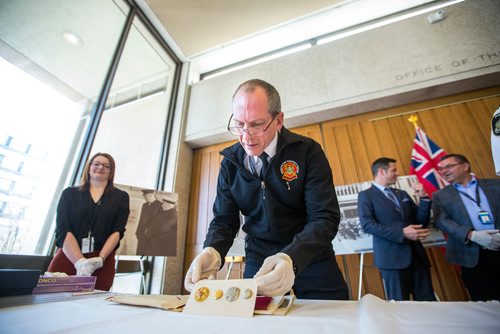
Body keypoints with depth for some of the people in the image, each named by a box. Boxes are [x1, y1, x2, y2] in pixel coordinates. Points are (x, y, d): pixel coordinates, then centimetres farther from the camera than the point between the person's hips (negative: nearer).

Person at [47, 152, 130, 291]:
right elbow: (63, 230, -3)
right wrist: (80, 262, -18)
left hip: (102, 262, 0)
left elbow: (117, 231, -1)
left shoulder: (120, 197, 8)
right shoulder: (70, 193, 9)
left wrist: (100, 258, -18)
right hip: (67, 258, 1)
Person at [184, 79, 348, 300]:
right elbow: (224, 220, -3)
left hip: (310, 258, -1)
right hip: (258, 261, 2)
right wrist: (212, 252, -25)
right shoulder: (231, 162, -6)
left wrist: (291, 259, -36)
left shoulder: (308, 151, -16)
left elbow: (325, 218, -19)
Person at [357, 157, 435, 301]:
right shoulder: (366, 195, 0)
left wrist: (424, 197, 3)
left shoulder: (402, 194, 19)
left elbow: (422, 222, 15)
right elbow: (367, 224, -13)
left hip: (416, 254, 6)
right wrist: (402, 233, -21)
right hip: (392, 256, -6)